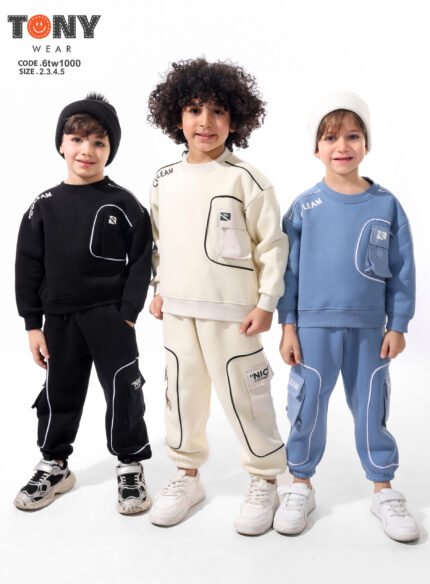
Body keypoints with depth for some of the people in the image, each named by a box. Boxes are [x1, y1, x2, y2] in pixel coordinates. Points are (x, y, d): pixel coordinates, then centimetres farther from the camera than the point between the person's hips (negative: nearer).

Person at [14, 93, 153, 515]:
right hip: (59, 320, 3)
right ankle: (53, 465, 34)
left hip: (111, 317, -3)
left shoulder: (123, 205, -4)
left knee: (123, 393, 4)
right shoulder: (44, 206, 2)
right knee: (58, 395, 15)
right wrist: (33, 324, 1)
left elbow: (140, 264, -5)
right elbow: (28, 267, 4)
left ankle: (130, 467, 23)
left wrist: (127, 315, -11)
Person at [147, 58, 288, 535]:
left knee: (243, 397, 3)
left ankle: (265, 480, 23)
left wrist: (266, 302, -9)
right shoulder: (164, 180, 8)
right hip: (178, 311, 5)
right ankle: (187, 474, 34)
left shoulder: (245, 179, -8)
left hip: (231, 312, -5)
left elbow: (272, 244, -7)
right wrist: (160, 290, 15)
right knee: (182, 392, 15)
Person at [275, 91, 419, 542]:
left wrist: (397, 325, 1)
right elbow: (289, 268, -1)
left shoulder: (386, 205, -1)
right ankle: (301, 487, 28)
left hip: (369, 328, 1)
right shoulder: (304, 207, -4)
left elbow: (402, 271, 3)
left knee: (371, 411, 12)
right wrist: (288, 326, -3)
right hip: (314, 326, -1)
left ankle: (383, 490, 30)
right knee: (307, 410, 9)